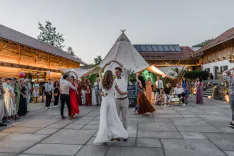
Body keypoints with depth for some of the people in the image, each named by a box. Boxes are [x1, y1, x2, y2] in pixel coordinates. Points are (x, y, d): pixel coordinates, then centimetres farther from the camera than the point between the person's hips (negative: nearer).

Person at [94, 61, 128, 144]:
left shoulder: (103, 82, 0)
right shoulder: (114, 83, -1)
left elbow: (100, 72, 16)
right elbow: (121, 93, 5)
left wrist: (106, 64, 12)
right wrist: (127, 92, 25)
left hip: (104, 102, 0)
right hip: (111, 102, 0)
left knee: (104, 120, 3)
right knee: (114, 119, 10)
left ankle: (104, 137, 0)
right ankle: (118, 135, 12)